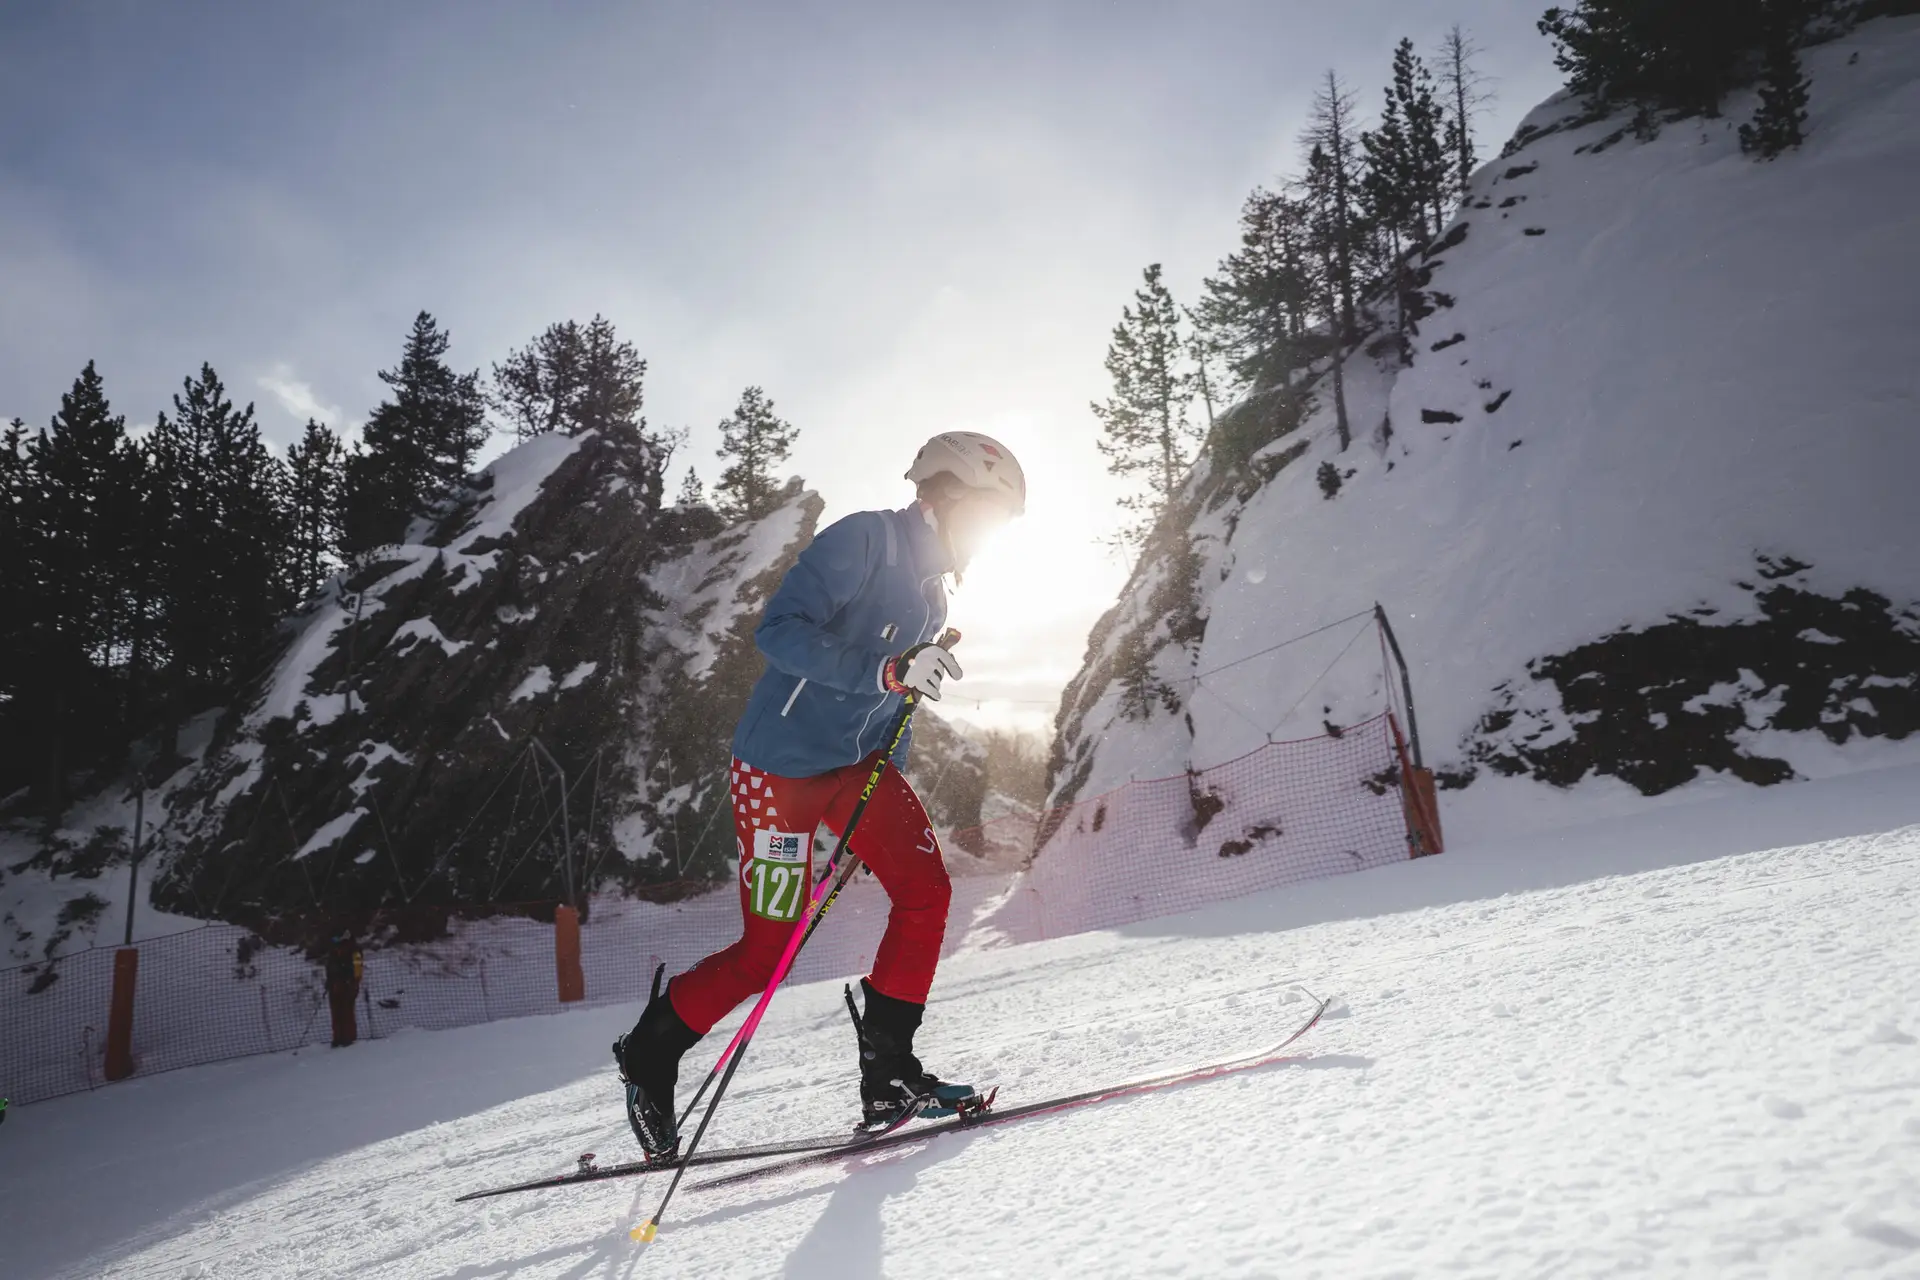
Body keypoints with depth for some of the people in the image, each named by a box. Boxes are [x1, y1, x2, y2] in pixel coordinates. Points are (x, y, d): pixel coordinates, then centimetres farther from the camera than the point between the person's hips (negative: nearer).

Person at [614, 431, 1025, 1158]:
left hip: (858, 766, 8)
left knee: (926, 890, -7)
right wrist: (888, 669, -33)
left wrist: (890, 813, 20)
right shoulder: (863, 540, -14)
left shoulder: (931, 593, 14)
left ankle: (887, 1074, 3)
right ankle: (649, 1055, 20)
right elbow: (779, 632, -25)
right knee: (767, 949, -2)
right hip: (781, 764, -8)